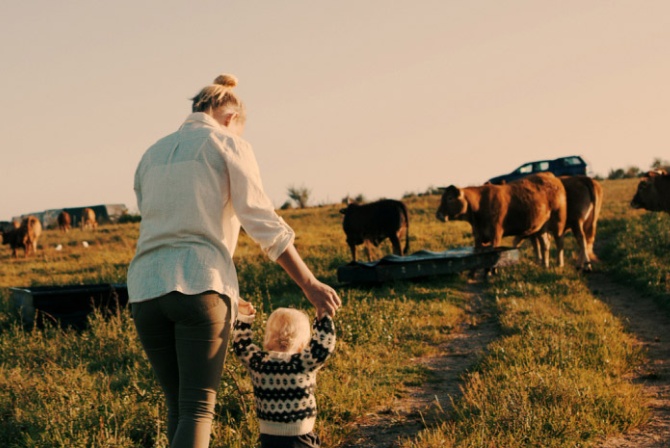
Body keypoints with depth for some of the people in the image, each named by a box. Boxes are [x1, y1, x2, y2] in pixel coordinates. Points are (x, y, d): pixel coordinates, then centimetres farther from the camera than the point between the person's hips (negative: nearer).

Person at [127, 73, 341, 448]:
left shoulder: (152, 155, 24)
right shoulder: (229, 144, 7)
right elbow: (263, 223, -4)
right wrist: (309, 284, -2)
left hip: (146, 288, 5)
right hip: (201, 284, -5)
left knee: (178, 408, 12)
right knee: (198, 409, -7)